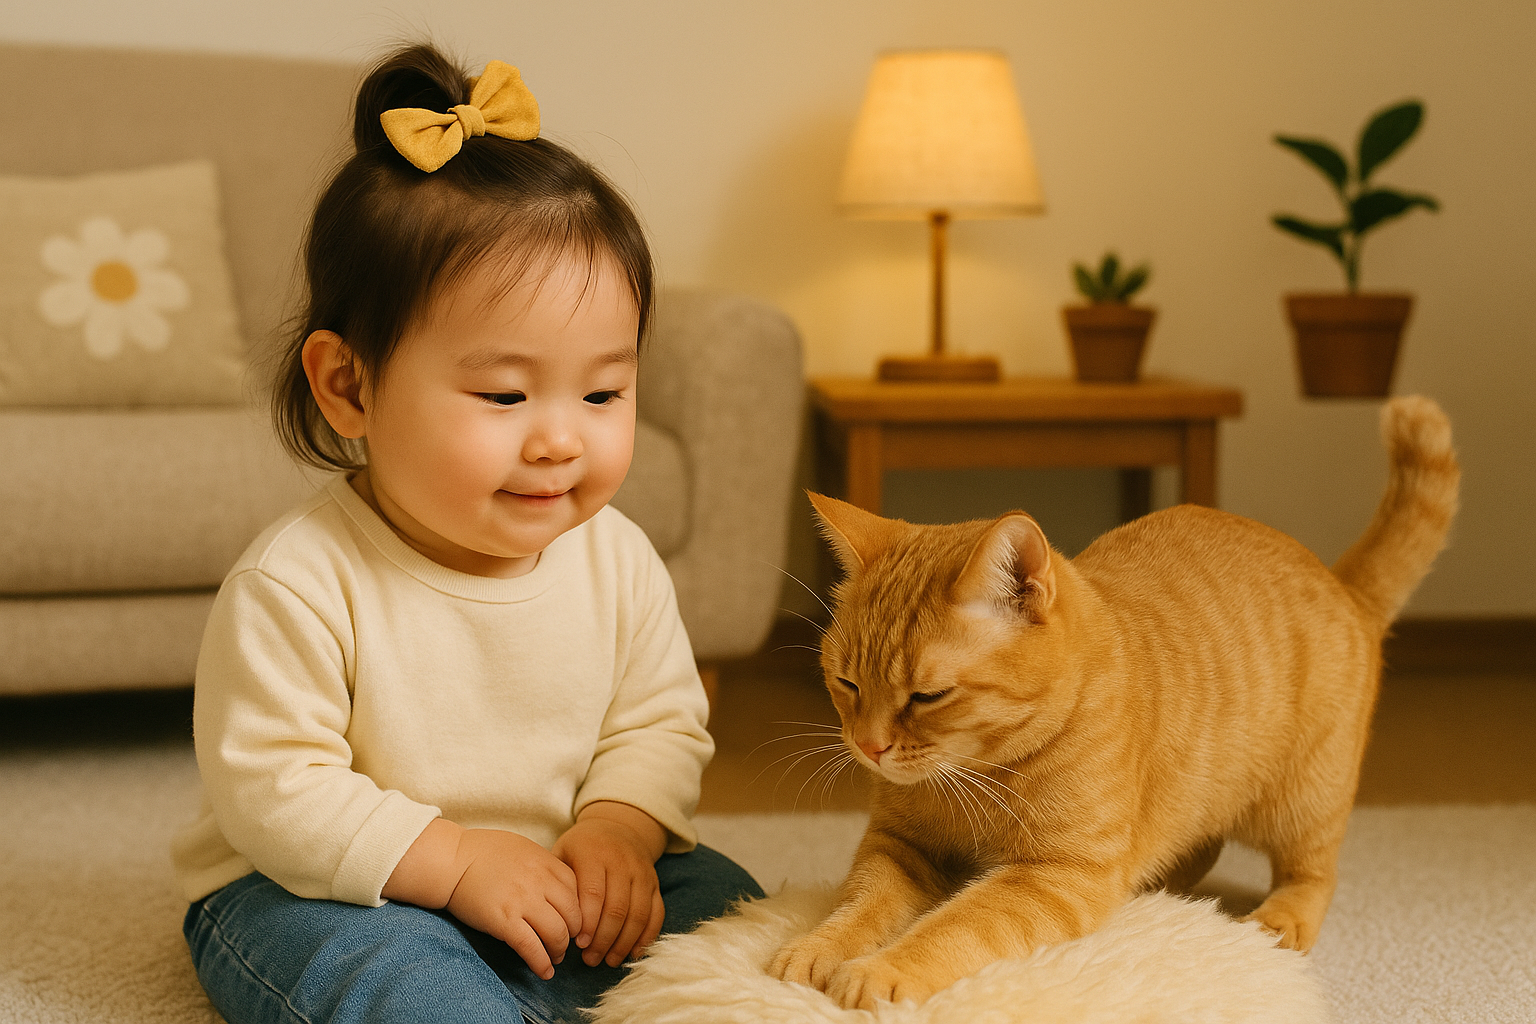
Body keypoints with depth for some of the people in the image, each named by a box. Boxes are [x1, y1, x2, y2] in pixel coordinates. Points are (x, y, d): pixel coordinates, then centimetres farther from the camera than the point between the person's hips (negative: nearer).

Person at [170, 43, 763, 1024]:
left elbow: (660, 727, 3)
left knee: (719, 899, -11)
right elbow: (272, 790, -22)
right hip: (315, 890, -6)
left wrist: (618, 828, -18)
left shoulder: (618, 562, -6)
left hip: (553, 886, 6)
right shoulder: (297, 585, -23)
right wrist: (455, 860, -26)